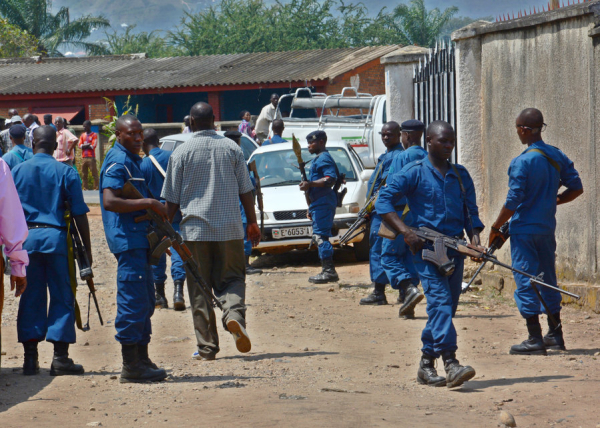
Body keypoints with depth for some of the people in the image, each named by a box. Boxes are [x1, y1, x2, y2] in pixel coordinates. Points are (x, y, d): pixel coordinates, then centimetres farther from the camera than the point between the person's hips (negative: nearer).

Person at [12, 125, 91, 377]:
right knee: (62, 297, 4)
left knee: (30, 297, 8)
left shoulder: (16, 172, 5)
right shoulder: (66, 173, -1)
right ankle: (60, 357, -1)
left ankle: (30, 358, 7)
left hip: (26, 238, 2)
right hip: (55, 237, -2)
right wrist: (87, 249, 4)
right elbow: (79, 215, -3)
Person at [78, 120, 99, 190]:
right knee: (84, 174, 5)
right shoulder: (82, 135, 17)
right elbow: (80, 145, 6)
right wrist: (88, 145, -7)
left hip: (91, 157, -5)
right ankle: (86, 188, 9)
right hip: (84, 157, 5)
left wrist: (84, 146, 0)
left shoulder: (94, 135, 2)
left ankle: (96, 187, -5)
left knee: (94, 173, -6)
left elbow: (93, 146, -8)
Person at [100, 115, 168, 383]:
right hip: (127, 239, -11)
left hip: (138, 238, 11)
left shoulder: (132, 160, 19)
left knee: (145, 301, 14)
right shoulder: (117, 162, -13)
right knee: (133, 301, -10)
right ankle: (131, 366, -8)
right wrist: (149, 203, -24)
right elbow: (110, 202, -26)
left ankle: (141, 359, 21)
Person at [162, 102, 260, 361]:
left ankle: (207, 347, 4)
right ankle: (234, 314, -21)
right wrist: (252, 223, 17)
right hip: (229, 228, 1)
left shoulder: (181, 153, -2)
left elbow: (172, 200, 0)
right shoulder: (231, 149, 3)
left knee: (200, 289, 5)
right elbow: (245, 191, 7)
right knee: (231, 278, 10)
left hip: (195, 229, -1)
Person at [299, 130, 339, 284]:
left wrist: (310, 184, -28)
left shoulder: (324, 158, -10)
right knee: (319, 236, 12)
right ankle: (328, 271, 14)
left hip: (324, 204, -11)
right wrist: (311, 207, 31)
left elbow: (330, 179, -24)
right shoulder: (318, 159, 24)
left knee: (321, 236, -14)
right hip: (319, 204, 11)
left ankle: (329, 271, -18)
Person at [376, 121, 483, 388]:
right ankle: (450, 364, -29)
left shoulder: (461, 175, 15)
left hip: (455, 248, 6)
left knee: (446, 308, 7)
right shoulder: (415, 173, -1)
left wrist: (475, 239, -1)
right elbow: (383, 201, -4)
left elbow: (470, 212, 18)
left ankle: (427, 365, 18)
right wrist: (405, 231, -15)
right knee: (439, 300, -19)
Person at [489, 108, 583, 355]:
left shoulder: (522, 162, -17)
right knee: (548, 279, 16)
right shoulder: (557, 157, 3)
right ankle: (555, 335, 20)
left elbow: (513, 202, -17)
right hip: (547, 228, 7)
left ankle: (535, 339, -5)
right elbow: (576, 188, 8)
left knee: (525, 281, -3)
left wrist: (496, 228, -6)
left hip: (524, 229, -7)